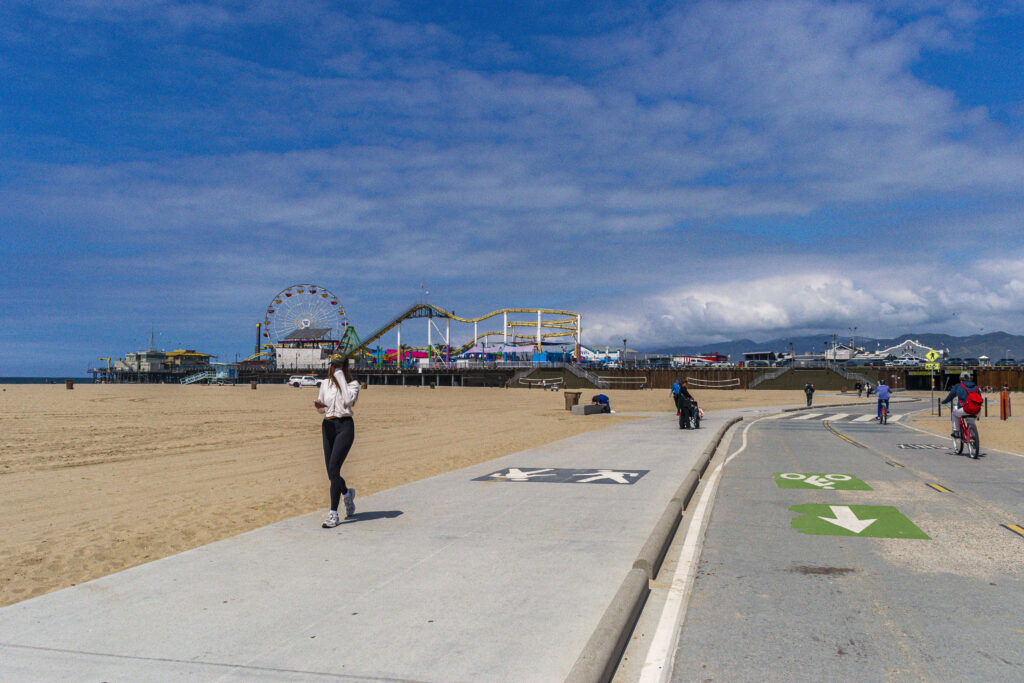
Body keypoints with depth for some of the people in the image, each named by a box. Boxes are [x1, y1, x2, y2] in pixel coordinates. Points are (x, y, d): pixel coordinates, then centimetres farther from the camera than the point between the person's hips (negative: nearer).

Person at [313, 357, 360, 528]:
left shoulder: (352, 384, -1)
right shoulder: (325, 383, 13)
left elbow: (347, 401, -21)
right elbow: (321, 409, 19)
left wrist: (341, 378, -17)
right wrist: (319, 406, -5)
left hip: (344, 426, -5)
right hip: (328, 426, 5)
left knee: (333, 469, -16)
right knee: (331, 472, 7)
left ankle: (333, 514, -12)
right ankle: (347, 493, 40)